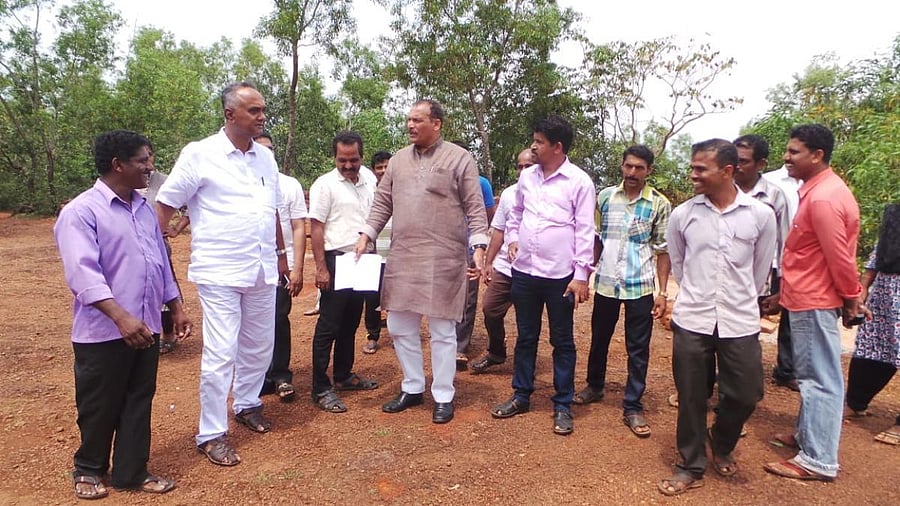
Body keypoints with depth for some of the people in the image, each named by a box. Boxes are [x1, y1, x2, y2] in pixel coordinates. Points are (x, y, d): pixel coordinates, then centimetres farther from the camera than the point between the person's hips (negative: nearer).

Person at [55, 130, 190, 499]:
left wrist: (176, 307, 15)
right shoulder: (81, 211, -12)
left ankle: (132, 471, 27)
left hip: (145, 328, 6)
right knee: (99, 407, 10)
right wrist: (121, 317, -31)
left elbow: (161, 262, 17)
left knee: (139, 402, 13)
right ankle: (89, 469, 33)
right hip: (103, 332, -6)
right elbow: (83, 272, -22)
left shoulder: (144, 208, 10)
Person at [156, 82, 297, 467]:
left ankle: (247, 404, 38)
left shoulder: (266, 157, 10)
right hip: (219, 272, -6)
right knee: (220, 354, -3)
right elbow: (164, 206, -4)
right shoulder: (199, 154, -7)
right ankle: (211, 434, 12)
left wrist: (281, 257, 20)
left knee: (259, 347, 15)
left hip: (262, 271, 6)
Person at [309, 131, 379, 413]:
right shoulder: (325, 184, -7)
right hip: (336, 261, -6)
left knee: (350, 323, 15)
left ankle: (343, 375, 29)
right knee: (328, 325, -2)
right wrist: (321, 268, -16)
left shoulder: (368, 186, 11)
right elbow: (316, 229, -11)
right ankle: (320, 389, 5)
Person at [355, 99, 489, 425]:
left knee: (442, 331, 4)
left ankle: (443, 397, 20)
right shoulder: (398, 160, 12)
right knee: (400, 326, 12)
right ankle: (412, 388, 30)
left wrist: (479, 248, -14)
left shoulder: (459, 158, -2)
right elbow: (383, 203, 15)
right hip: (402, 257, 6)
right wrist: (366, 236, 4)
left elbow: (475, 208, -5)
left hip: (444, 259, -5)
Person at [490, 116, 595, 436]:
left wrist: (581, 275, -12)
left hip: (560, 274, -4)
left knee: (562, 341, 8)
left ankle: (563, 406, 21)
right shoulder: (527, 176, 7)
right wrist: (513, 238, 5)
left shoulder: (579, 181, -7)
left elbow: (584, 231, -8)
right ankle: (521, 396, 29)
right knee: (526, 337, 15)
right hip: (524, 270, 5)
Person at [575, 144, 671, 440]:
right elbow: (596, 239, 8)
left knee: (638, 349, 4)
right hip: (605, 283, 2)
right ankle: (595, 387, 39)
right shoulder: (605, 197, 3)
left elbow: (663, 250, -2)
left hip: (640, 287, -2)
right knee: (599, 339, 17)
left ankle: (633, 407, 16)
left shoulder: (659, 204, -3)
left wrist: (662, 292, -6)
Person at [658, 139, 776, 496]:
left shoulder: (761, 215, -4)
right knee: (691, 398, 7)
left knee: (745, 394, 7)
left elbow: (761, 269, 10)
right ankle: (691, 466, 26)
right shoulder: (682, 215, -2)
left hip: (741, 323, 0)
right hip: (691, 321, 0)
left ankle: (721, 445, 38)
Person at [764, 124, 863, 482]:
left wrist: (851, 299, -7)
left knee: (819, 379, -2)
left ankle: (819, 460, 8)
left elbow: (839, 257, -20)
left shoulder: (823, 198, -21)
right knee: (813, 375, 19)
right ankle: (808, 436, 34)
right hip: (808, 298, 10)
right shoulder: (819, 190, 12)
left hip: (814, 302, -10)